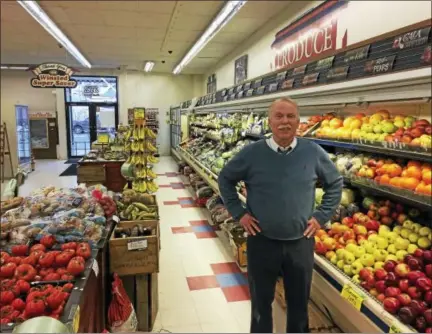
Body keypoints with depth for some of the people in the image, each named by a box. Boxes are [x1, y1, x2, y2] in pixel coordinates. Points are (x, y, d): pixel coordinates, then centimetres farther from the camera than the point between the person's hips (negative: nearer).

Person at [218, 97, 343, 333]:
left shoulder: (314, 153, -5)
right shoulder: (252, 153, -9)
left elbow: (335, 183, 9)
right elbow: (225, 179, 4)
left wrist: (322, 216, 1)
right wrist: (239, 213, -2)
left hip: (301, 243, 1)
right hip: (262, 242, -1)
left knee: (299, 303, 20)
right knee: (261, 302, 17)